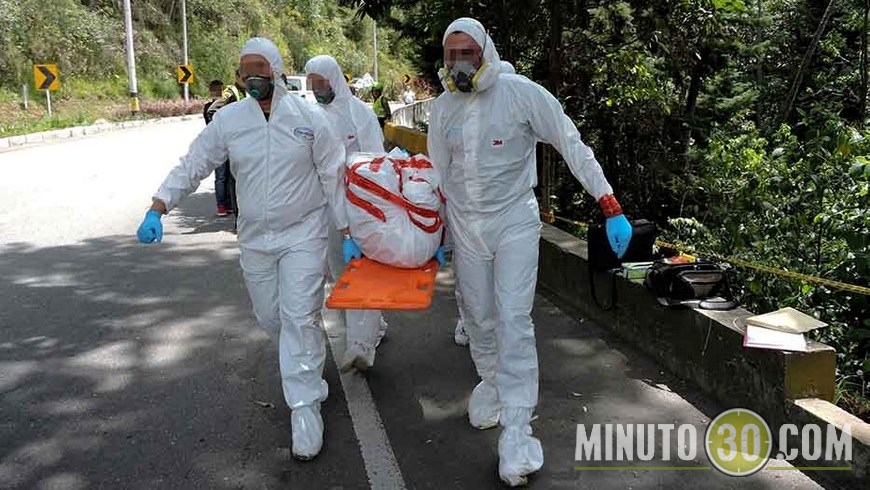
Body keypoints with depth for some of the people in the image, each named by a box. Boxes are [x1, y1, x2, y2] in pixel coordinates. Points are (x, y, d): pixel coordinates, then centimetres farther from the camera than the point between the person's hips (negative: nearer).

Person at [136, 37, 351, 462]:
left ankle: (305, 404, 1)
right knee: (269, 317, 15)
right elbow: (192, 166, 0)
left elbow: (333, 178, -3)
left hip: (303, 234, -3)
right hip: (254, 238, 4)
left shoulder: (309, 117, -8)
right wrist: (157, 210, -11)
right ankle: (309, 362, 44)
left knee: (299, 317, -9)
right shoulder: (228, 119, -3)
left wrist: (348, 234, -3)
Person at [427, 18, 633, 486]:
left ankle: (516, 430, -7)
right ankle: (490, 381, 41)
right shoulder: (442, 108, 0)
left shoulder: (522, 93, -14)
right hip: (465, 227, 4)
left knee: (513, 319, -11)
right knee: (478, 317, 14)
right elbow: (438, 175, 10)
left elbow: (573, 146, -11)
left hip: (514, 221, -4)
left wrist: (612, 208, -15)